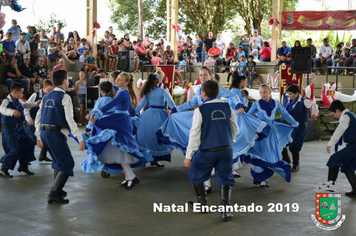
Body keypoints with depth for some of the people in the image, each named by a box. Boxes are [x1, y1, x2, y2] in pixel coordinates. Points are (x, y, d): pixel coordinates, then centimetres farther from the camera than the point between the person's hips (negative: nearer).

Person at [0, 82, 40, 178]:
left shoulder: (18, 101, 6)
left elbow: (25, 105, 28)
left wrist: (36, 103, 25)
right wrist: (12, 112, -59)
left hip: (18, 128, 9)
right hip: (8, 129, -9)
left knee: (29, 144, 12)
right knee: (14, 150, -15)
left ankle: (23, 165, 27)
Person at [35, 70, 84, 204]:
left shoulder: (47, 97, 15)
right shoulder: (64, 97, -7)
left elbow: (38, 118, 18)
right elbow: (69, 120, -14)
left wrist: (38, 136, 26)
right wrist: (79, 138, -14)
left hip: (43, 132, 8)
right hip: (55, 133, -8)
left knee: (58, 161, 24)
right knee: (67, 163, -2)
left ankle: (57, 189, 32)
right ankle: (54, 194, -10)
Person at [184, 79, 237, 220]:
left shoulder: (200, 110, -10)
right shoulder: (227, 108, 2)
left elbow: (195, 134, -10)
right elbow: (235, 129, 12)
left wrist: (189, 156, -4)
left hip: (207, 151, -3)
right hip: (226, 149, 3)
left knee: (196, 176, 19)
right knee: (225, 179, 9)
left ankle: (202, 205, 29)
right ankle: (226, 211, -1)